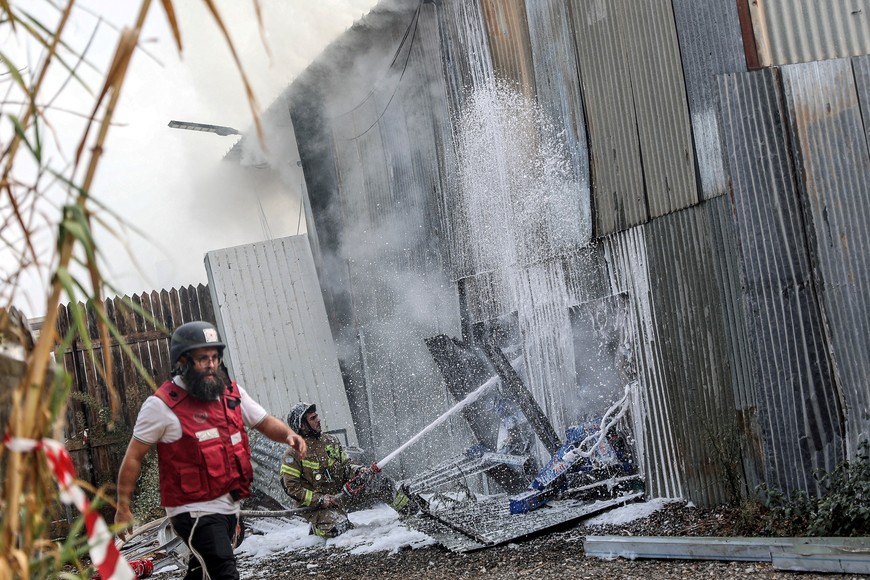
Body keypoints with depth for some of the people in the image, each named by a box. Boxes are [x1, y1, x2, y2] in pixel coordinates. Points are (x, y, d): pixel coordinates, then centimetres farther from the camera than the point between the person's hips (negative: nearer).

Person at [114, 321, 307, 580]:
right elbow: (133, 457, -6)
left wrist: (288, 435, -12)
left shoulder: (232, 392, 5)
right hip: (195, 511, -7)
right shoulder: (162, 404, -12)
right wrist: (123, 507, -5)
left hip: (229, 507, 7)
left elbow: (265, 423, 11)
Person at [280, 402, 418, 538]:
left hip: (342, 494, 6)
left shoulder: (330, 440, 7)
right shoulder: (294, 454, -12)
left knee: (381, 482, -6)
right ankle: (318, 526, 2)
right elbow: (291, 487, -14)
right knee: (339, 528, -32)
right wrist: (319, 499, -22)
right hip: (317, 505, -6)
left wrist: (358, 471, -9)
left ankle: (406, 507, 18)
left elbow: (346, 466, 14)